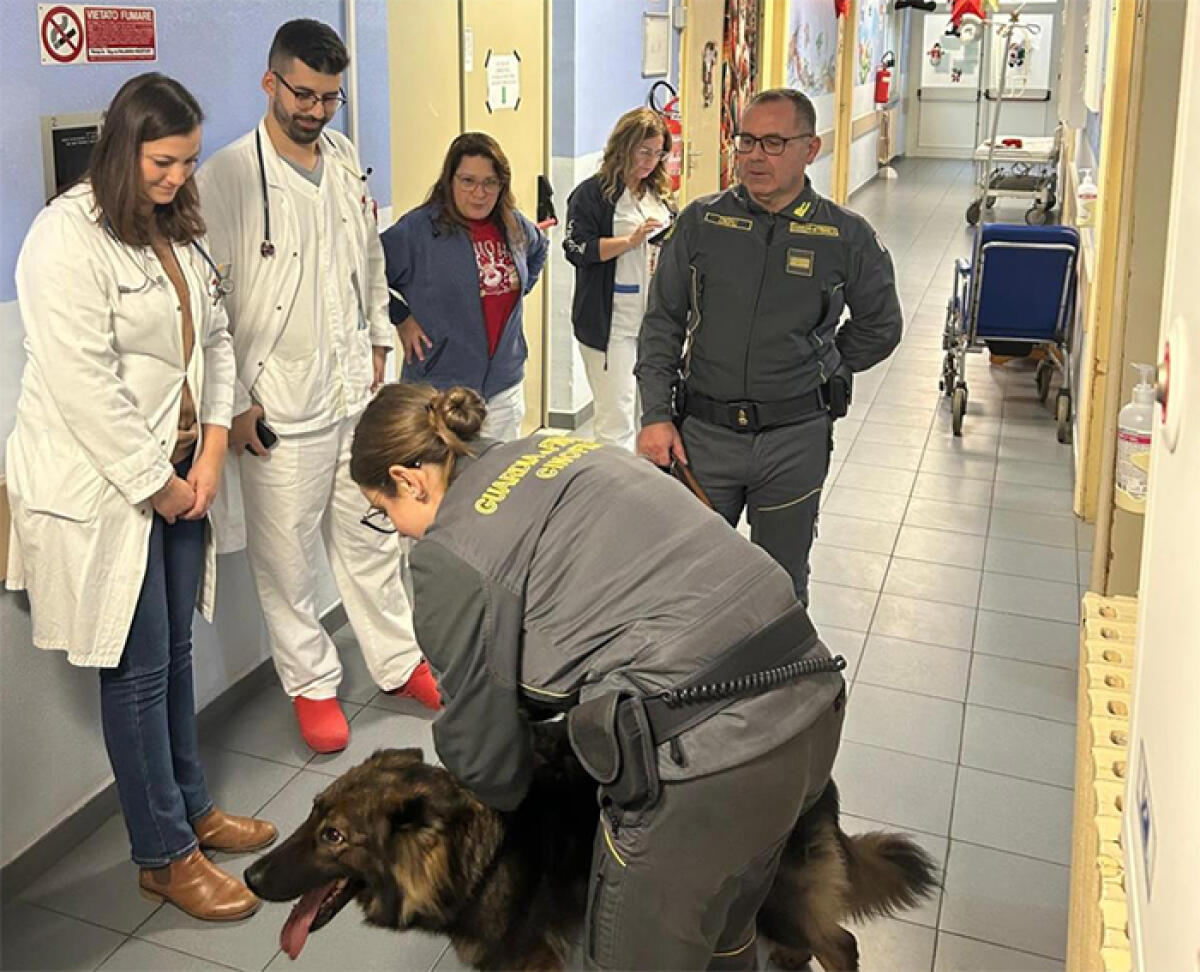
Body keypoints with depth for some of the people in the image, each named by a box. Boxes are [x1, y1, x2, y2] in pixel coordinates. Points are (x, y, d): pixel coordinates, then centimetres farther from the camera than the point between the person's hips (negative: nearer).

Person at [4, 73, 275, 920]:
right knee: (137, 668, 2)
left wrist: (211, 453, 0)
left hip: (178, 472, 7)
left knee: (175, 650, 16)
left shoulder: (179, 229, 11)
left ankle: (192, 807, 33)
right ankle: (164, 856, 16)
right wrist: (157, 483, -14)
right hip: (105, 486, -7)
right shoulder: (69, 236, -15)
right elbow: (84, 384, -20)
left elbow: (214, 339, 11)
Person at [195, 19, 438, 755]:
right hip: (279, 406, -5)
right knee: (288, 561, 7)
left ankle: (398, 661, 32)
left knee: (371, 539, 17)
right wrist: (234, 404, -12)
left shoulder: (348, 160, 7)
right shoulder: (226, 177, -12)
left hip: (356, 390, 5)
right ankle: (313, 684, 26)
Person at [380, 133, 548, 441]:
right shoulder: (417, 229, -14)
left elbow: (538, 251, 29)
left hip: (506, 384, 6)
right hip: (439, 389, -6)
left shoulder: (515, 227, 6)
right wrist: (401, 319, -9)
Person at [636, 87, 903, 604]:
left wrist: (815, 371, 9)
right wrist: (656, 416, -4)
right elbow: (662, 324, 4)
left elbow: (880, 329, 13)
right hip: (702, 431, 1)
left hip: (794, 441, 0)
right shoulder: (700, 222, 1)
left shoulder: (847, 237, -2)